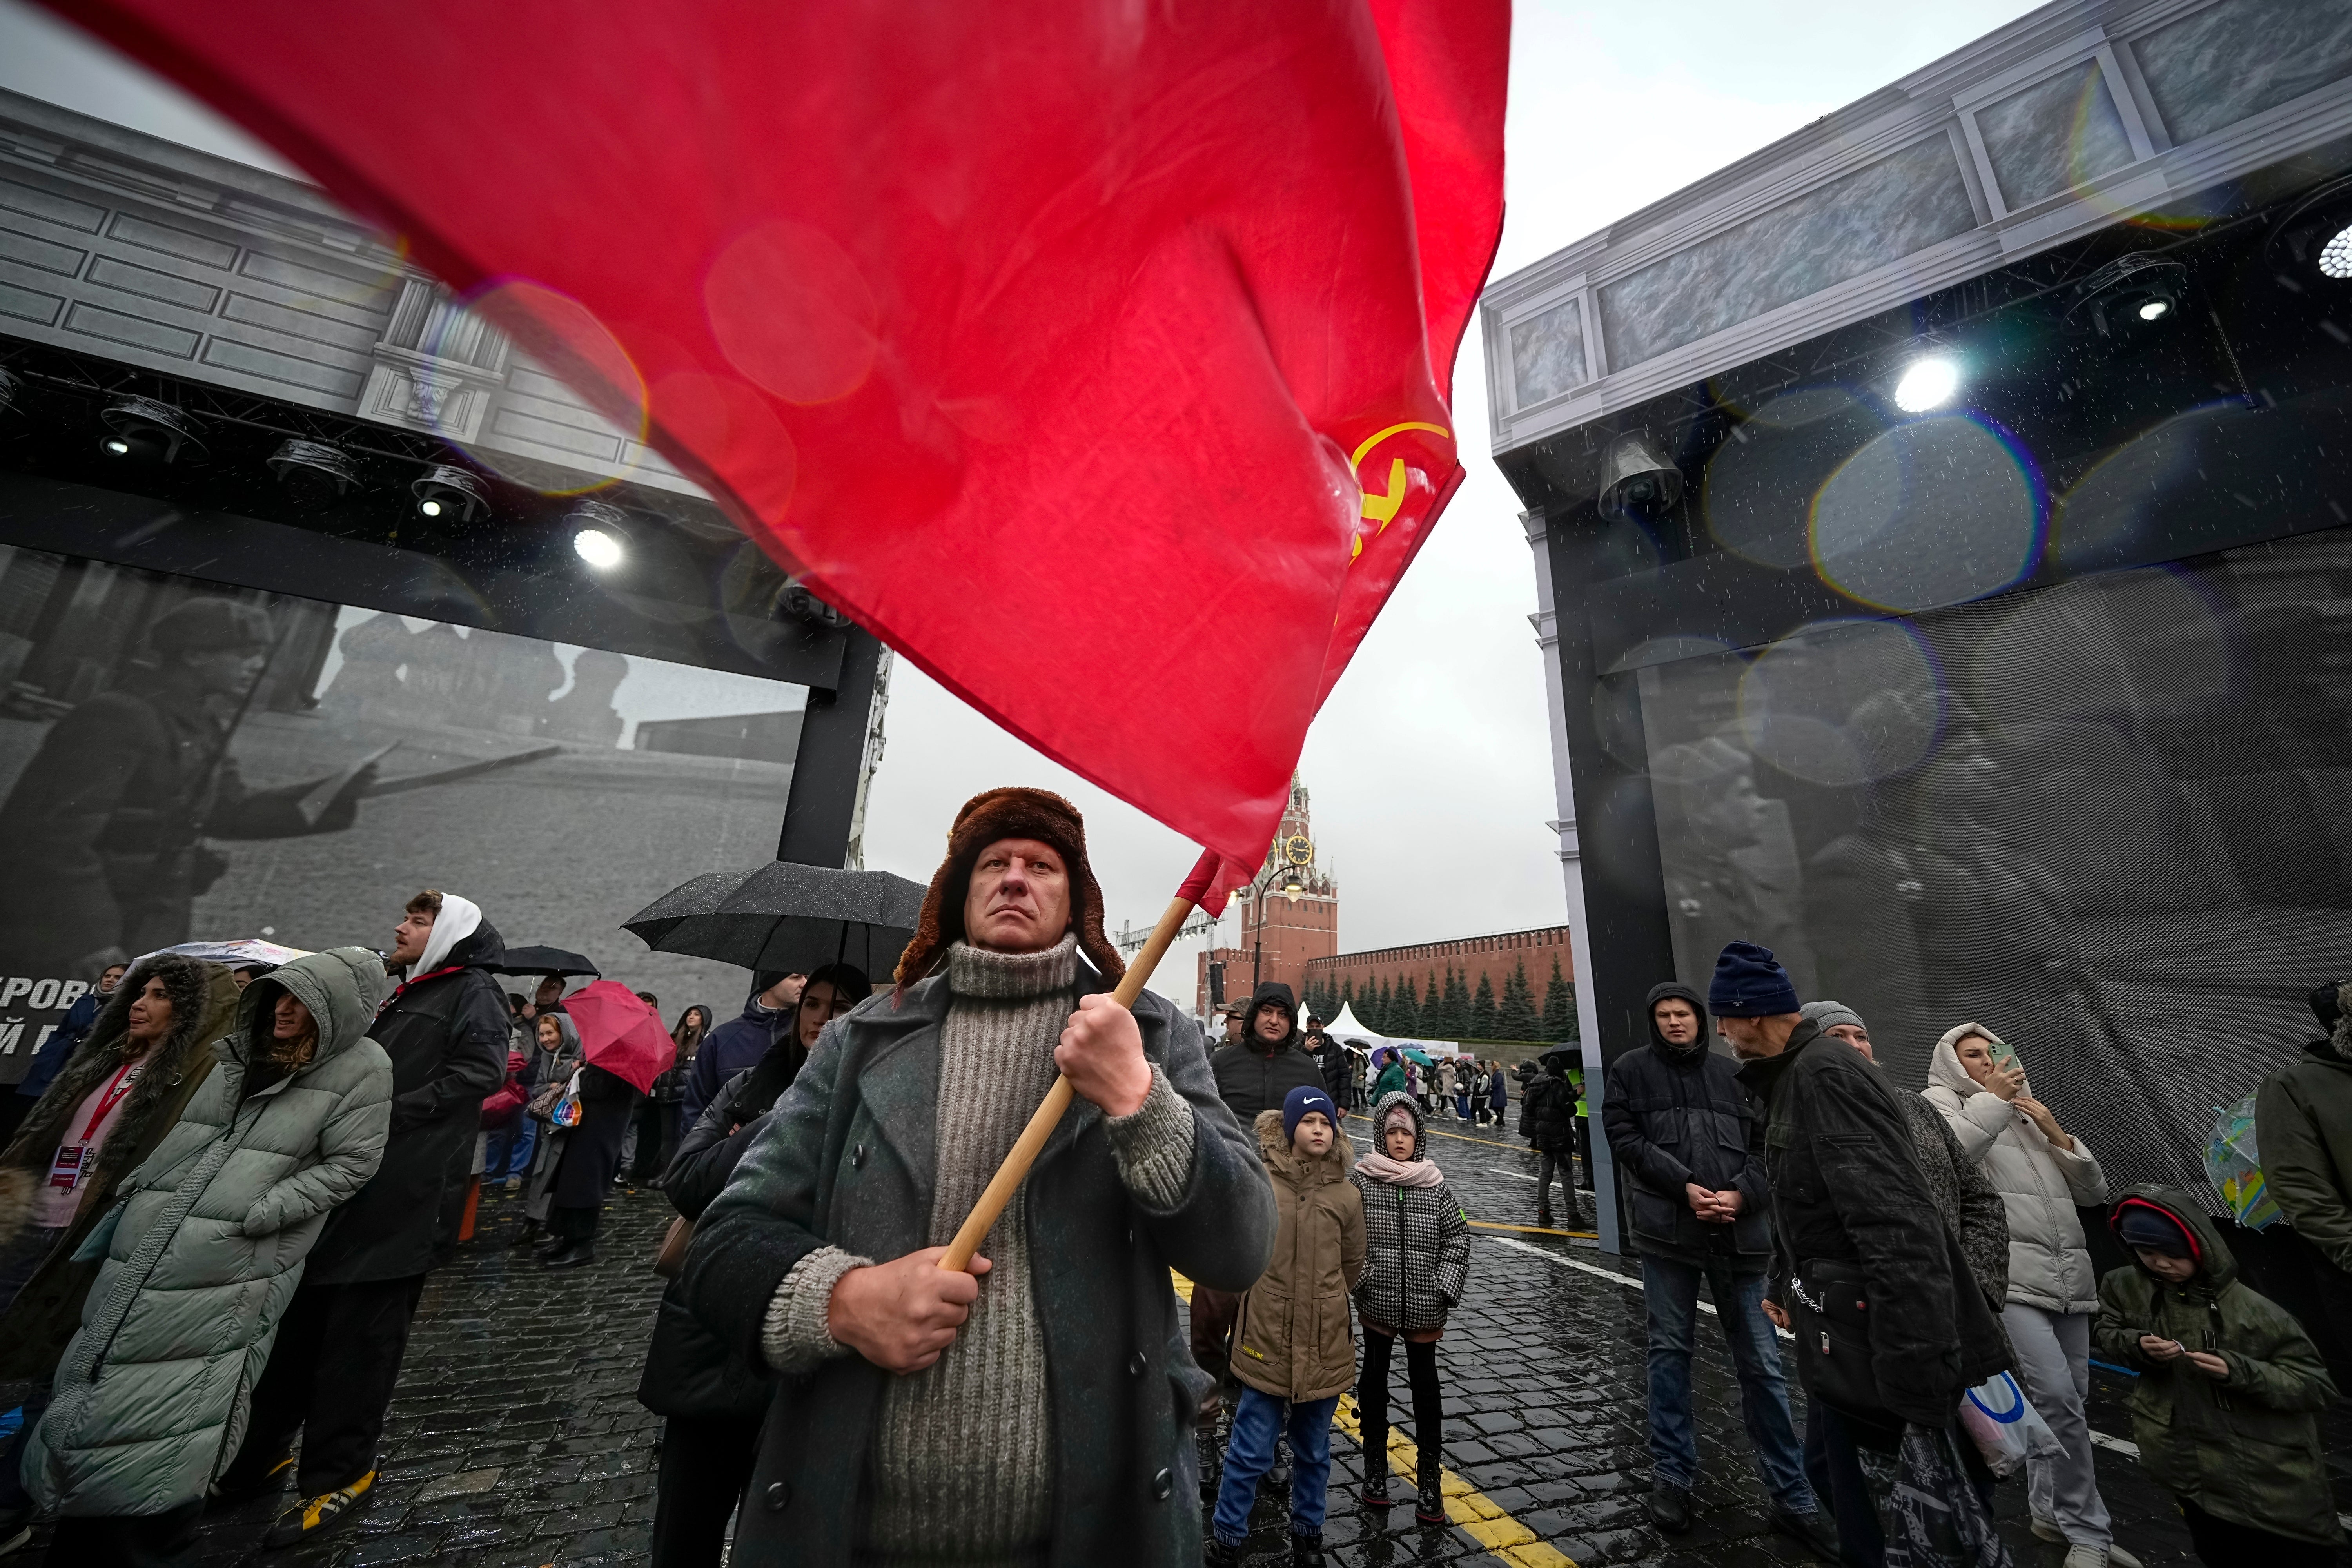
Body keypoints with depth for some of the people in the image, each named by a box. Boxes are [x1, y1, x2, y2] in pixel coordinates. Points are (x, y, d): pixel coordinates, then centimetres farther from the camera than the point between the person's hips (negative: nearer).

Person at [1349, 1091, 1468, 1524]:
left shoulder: (1435, 1183, -4)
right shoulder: (1361, 1179, -9)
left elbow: (1458, 1235, 1)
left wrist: (1446, 1282, -6)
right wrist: (1360, 1275, -12)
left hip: (1425, 1305, 1)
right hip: (1378, 1301, 0)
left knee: (1425, 1382, 9)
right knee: (1374, 1378, 14)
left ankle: (1430, 1478, 25)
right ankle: (1375, 1467, 33)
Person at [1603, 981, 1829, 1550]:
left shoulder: (1732, 1074, 9)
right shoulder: (1631, 1071, 2)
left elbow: (1765, 1145, 6)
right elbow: (1624, 1138, -4)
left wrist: (1740, 1193, -11)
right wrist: (1684, 1186, -14)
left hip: (1738, 1233, 2)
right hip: (1666, 1229, -1)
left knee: (1761, 1363, 8)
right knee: (1670, 1351, 10)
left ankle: (1791, 1496, 24)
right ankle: (1671, 1476, 25)